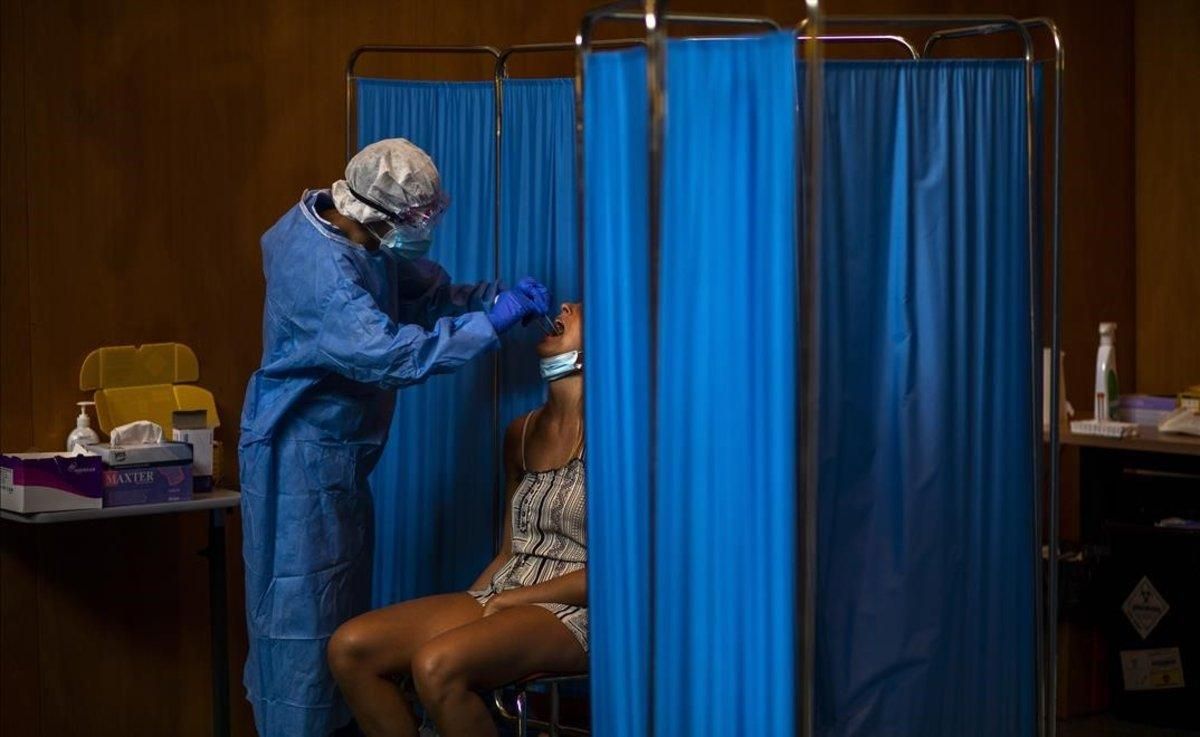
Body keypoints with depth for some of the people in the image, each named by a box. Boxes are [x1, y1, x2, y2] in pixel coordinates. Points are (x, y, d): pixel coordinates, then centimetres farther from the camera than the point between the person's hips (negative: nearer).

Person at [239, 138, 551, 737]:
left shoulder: (365, 241, 3)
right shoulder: (319, 266, -27)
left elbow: (433, 293, 12)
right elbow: (387, 354, -36)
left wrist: (498, 297, -6)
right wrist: (490, 325, -31)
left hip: (340, 450, 10)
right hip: (300, 455, -10)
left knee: (346, 606, 15)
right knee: (302, 611, -5)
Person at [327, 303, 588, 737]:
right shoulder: (521, 433, 14)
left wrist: (512, 599, -12)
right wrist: (461, 612, 2)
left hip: (573, 612, -7)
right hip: (500, 599, 8)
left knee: (437, 665, -34)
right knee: (350, 647, -12)